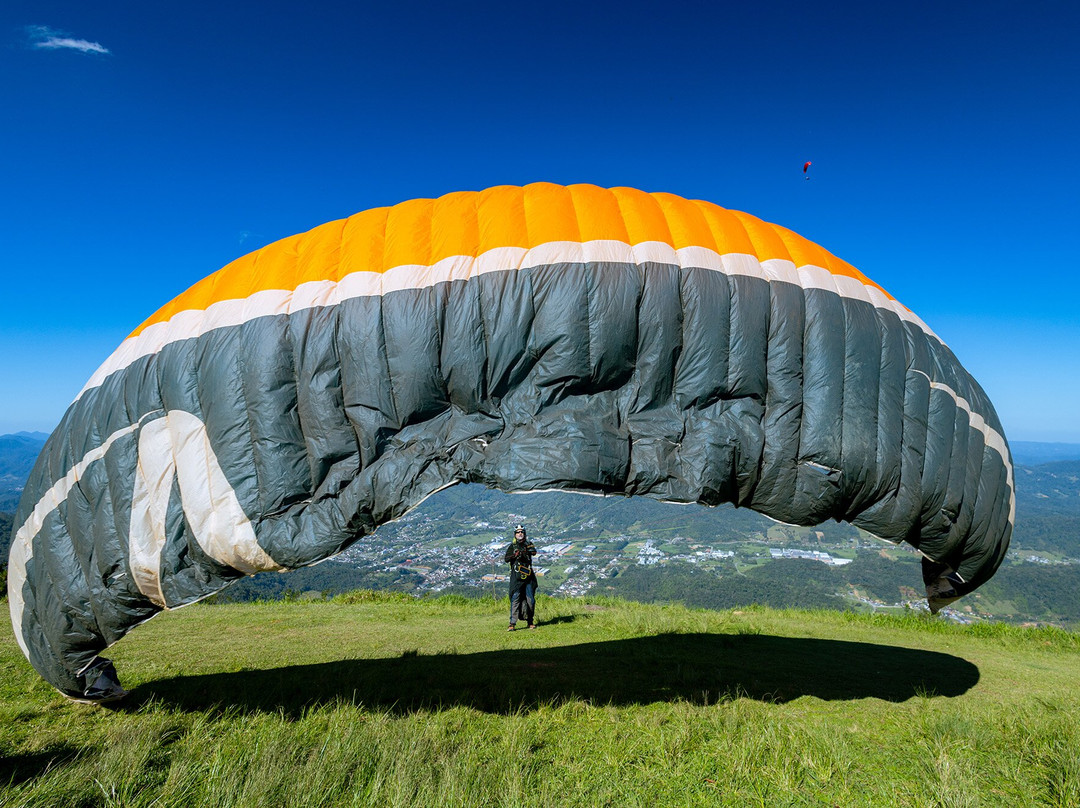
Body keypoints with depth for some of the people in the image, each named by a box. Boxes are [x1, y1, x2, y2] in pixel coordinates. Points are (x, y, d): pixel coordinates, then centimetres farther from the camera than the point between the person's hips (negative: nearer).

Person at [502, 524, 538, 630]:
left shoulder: (528, 544, 9)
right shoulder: (512, 546, 6)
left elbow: (534, 552, -10)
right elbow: (506, 558, -4)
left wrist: (529, 549, -31)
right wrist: (515, 555, -20)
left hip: (529, 576, 2)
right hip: (516, 576, -2)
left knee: (530, 599, 4)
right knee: (515, 599, -8)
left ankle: (530, 622, 17)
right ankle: (512, 623, -7)